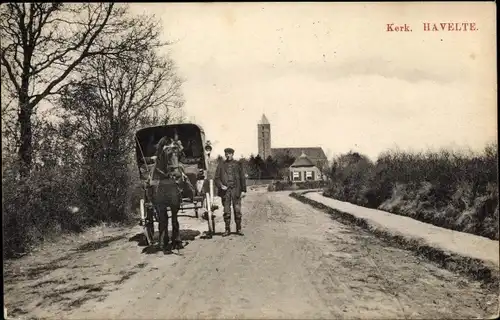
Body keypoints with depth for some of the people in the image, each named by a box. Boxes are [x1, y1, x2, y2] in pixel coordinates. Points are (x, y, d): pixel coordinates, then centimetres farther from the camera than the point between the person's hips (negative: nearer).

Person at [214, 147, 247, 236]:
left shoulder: (238, 164, 9)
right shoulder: (221, 164, 9)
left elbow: (242, 178, 8)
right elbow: (216, 178, 8)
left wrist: (243, 190, 2)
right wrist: (221, 185, -10)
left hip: (236, 190, 0)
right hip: (225, 190, 1)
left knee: (237, 210, -1)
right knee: (226, 211, 2)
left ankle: (238, 229, 8)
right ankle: (227, 229, 11)